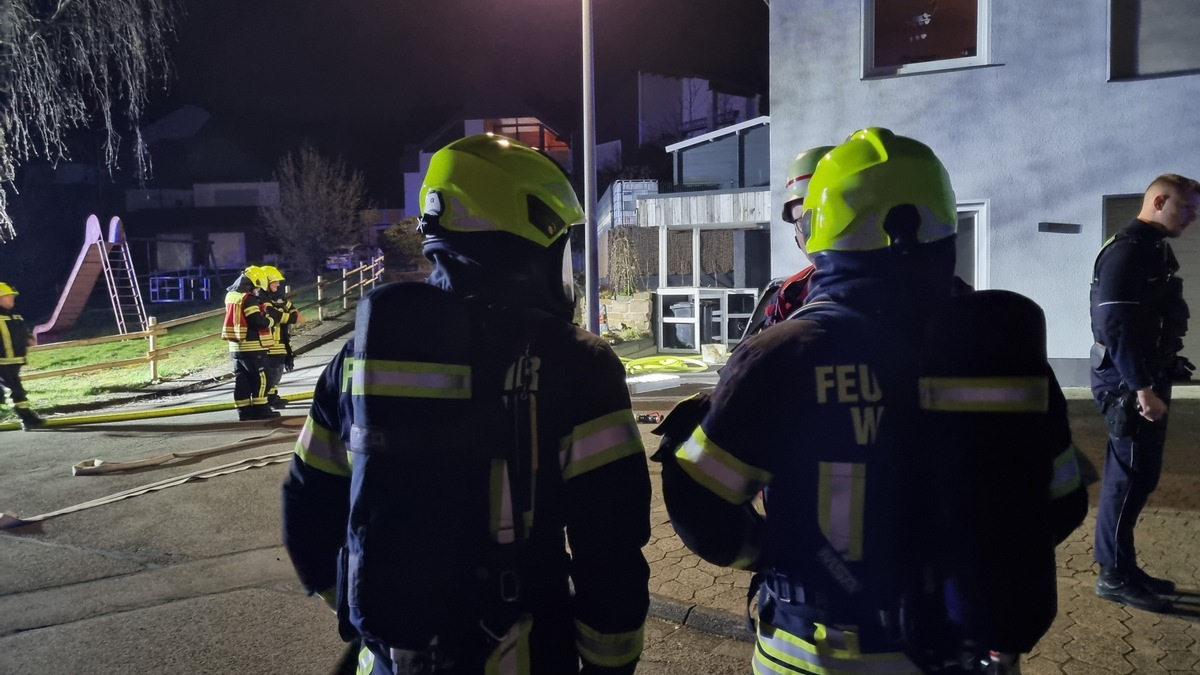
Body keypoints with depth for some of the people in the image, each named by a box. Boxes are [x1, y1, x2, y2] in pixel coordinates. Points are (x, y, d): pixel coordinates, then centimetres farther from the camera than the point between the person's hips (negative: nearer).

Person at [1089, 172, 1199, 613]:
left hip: (1142, 377, 10)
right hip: (1129, 382, -10)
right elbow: (1114, 324, -24)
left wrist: (1151, 381, 19)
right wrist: (1141, 387, -25)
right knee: (1131, 477, -5)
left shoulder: (1152, 249, 16)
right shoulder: (1127, 250, -16)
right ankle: (1113, 575, 4)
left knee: (1138, 476, 13)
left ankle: (1122, 568, 22)